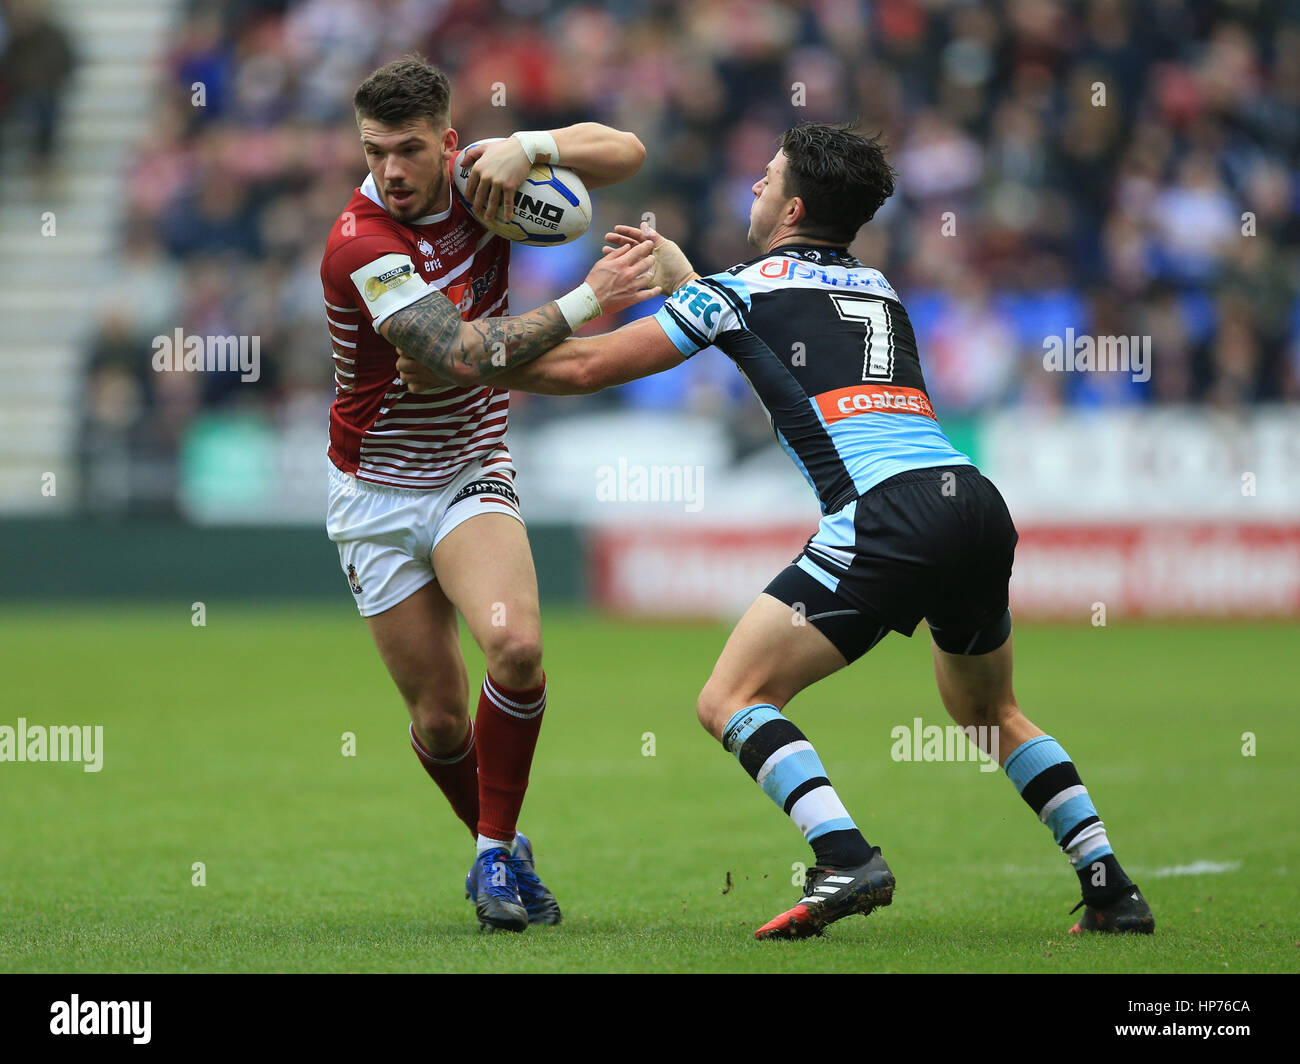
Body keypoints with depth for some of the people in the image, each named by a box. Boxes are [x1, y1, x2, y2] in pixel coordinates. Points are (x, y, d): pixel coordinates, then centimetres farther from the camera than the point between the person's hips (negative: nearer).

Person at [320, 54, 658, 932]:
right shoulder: (360, 244, -23)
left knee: (516, 645, -25)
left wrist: (527, 147, -21)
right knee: (440, 719, -1)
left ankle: (498, 852, -9)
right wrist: (585, 302, -30)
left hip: (473, 475, 2)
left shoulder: (474, 182, -6)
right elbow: (460, 357, -32)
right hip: (379, 491, -2)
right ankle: (498, 846, 27)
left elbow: (624, 152, -2)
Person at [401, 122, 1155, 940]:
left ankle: (847, 860, -22)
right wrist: (684, 278, 50)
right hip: (977, 501, 7)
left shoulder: (747, 288, 9)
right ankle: (1111, 886, 17)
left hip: (888, 513, -7)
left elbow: (588, 366, 12)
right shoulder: (877, 289, 27)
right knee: (990, 714, 28)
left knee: (732, 700, -2)